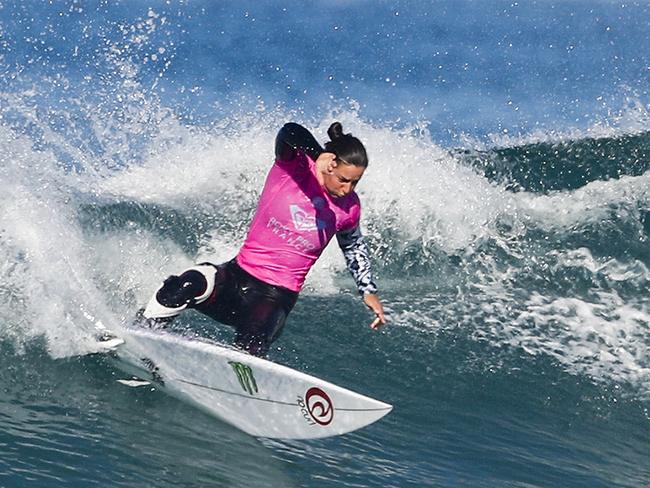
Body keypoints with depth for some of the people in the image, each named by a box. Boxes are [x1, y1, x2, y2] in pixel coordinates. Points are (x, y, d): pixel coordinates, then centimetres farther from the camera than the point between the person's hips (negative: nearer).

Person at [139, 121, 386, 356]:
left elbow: (354, 246, 24)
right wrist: (320, 156, -51)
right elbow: (289, 133, -31)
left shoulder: (349, 208, 2)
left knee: (250, 350, -31)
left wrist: (369, 291, 19)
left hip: (276, 296, 1)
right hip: (238, 276, -1)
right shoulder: (294, 165, -8)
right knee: (192, 284, -32)